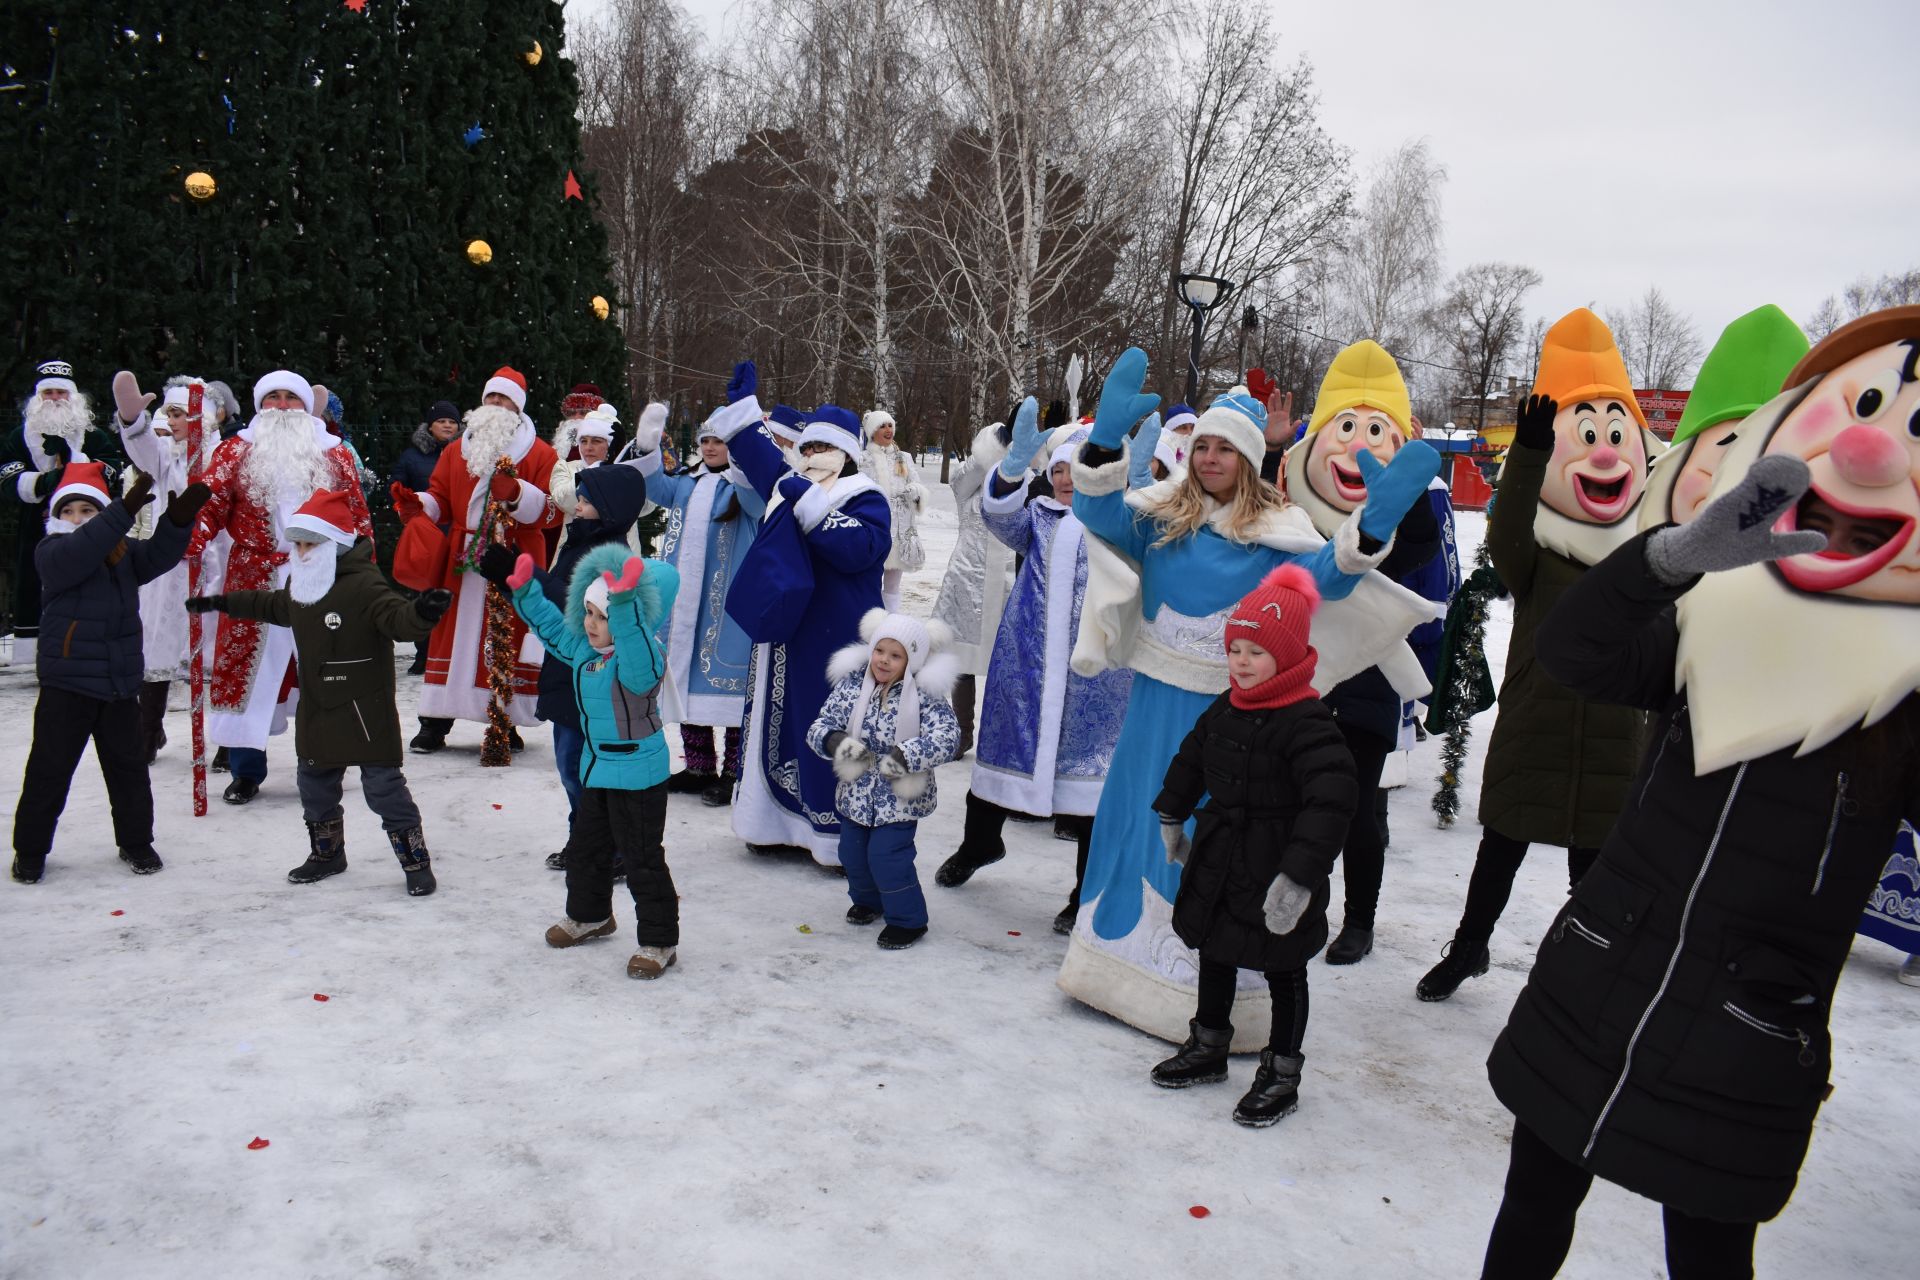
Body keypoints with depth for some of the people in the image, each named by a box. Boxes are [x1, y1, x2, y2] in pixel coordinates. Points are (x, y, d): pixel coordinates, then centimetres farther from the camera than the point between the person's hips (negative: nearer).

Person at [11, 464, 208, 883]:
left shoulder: (123, 552, 8)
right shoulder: (51, 552, -7)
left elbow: (158, 556, -8)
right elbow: (76, 556, -27)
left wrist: (178, 518, -26)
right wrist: (126, 510, -38)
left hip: (121, 682, 4)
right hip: (66, 682, -4)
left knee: (128, 766, 13)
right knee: (50, 768, 4)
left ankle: (135, 841, 26)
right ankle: (30, 849, 18)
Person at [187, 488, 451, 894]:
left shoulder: (364, 585, -19)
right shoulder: (300, 586, 10)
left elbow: (399, 618, -32)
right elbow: (270, 606, 31)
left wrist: (422, 612, -54)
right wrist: (221, 603, 37)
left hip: (364, 709, -9)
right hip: (317, 709, 9)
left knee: (382, 784, -7)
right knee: (314, 782, 20)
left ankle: (415, 860, 2)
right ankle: (327, 854, 38)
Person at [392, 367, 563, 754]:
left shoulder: (540, 453, 3)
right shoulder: (457, 450, 16)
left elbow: (552, 511, -7)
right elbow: (441, 500, 14)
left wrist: (517, 493, -23)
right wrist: (418, 505, -8)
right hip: (462, 563, 3)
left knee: (508, 640, 0)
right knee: (451, 636, 3)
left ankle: (506, 721, 10)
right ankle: (435, 723, 10)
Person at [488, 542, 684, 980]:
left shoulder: (643, 654, -24)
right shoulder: (583, 648, 3)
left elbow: (636, 660, -47)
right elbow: (551, 625, 18)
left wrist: (624, 605, -59)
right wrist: (523, 590, 9)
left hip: (638, 772, -9)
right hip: (597, 767, 9)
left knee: (642, 858, -2)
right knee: (585, 847, 24)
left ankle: (658, 941, 10)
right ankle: (589, 915, 46)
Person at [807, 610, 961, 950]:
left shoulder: (924, 695, -16)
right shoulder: (851, 685, -5)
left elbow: (947, 735, -24)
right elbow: (821, 725, -2)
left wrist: (907, 756, -33)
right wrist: (835, 741, -24)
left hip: (900, 796, -5)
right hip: (856, 792, 5)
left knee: (887, 855, -9)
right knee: (852, 853, 17)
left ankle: (907, 919, 10)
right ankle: (867, 900, 45)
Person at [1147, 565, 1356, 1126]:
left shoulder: (1307, 723, -23)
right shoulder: (1224, 710, 2)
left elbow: (1331, 800, -29)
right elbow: (1191, 759, 19)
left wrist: (1300, 874, -32)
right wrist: (1171, 817, 23)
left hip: (1275, 873, -8)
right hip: (1218, 863, 8)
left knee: (1284, 974, 9)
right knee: (1215, 957, 21)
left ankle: (1281, 1075, 23)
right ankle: (1208, 1048, 39)